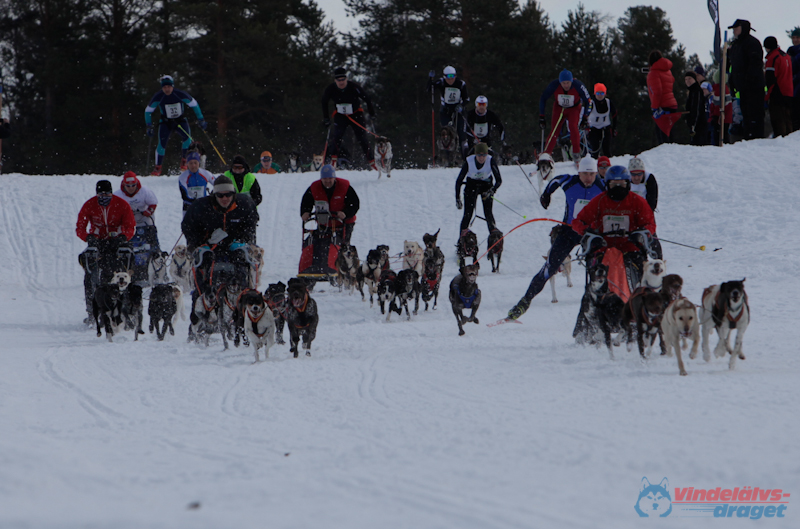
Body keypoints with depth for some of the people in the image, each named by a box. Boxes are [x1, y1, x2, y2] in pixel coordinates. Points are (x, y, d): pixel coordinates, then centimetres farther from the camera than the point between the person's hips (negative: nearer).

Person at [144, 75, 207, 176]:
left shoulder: (180, 94, -20)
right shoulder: (158, 97, -18)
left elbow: (194, 105, -5)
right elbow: (148, 111, -4)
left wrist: (201, 120, -3)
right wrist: (150, 127, -8)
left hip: (181, 121, 0)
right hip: (166, 122, 0)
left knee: (188, 139, -25)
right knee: (162, 143, -17)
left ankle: (184, 160, -4)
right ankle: (158, 168, -3)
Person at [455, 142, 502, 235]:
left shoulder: (491, 160, -26)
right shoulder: (469, 161, -26)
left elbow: (499, 180, -22)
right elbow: (459, 181, -17)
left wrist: (492, 190, -39)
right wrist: (457, 199, -20)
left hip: (486, 185, 0)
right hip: (471, 185, 0)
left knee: (488, 213, -10)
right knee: (468, 213, -10)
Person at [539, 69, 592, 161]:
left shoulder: (578, 86, -30)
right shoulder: (554, 86, -27)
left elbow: (588, 101, -15)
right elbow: (543, 99, -10)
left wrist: (585, 118, -17)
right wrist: (541, 117, -10)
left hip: (574, 108, -1)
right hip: (559, 108, 1)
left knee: (573, 127, -24)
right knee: (555, 131, -12)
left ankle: (576, 154, -12)